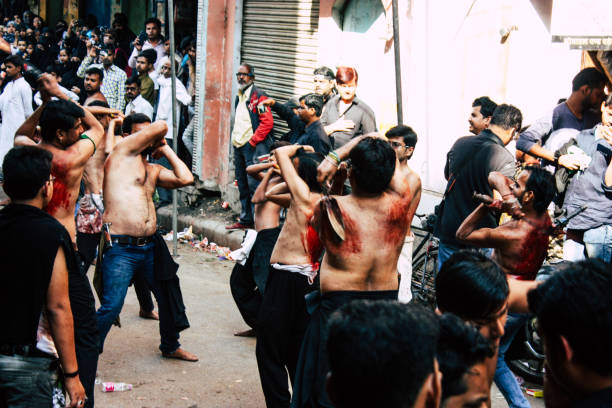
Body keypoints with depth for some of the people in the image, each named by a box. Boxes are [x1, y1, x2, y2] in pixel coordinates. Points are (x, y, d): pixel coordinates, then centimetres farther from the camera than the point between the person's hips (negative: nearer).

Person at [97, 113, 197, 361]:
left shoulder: (153, 170, 19)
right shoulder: (123, 151, -1)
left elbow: (186, 179, 4)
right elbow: (161, 126, -8)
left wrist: (165, 149, 13)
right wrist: (156, 136, 15)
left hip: (151, 246, 8)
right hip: (120, 249, -8)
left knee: (169, 297, 19)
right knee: (111, 307, -12)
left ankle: (171, 346, 40)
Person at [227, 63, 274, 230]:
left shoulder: (258, 96, -9)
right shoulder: (239, 97, 18)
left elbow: (267, 122, -16)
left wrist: (252, 141, -16)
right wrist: (235, 141, 16)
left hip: (253, 147, -9)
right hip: (239, 147, 9)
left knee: (254, 185, -11)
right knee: (243, 186, 13)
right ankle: (245, 220, 21)